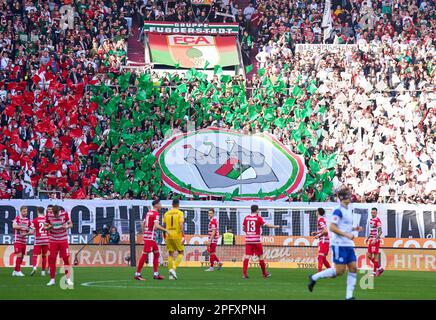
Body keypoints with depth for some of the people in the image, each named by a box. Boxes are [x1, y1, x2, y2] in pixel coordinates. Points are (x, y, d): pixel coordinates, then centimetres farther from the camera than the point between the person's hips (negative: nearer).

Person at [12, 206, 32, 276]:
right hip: (17, 240, -6)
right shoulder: (17, 218, -4)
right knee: (19, 255, -13)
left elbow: (30, 231, 12)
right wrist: (22, 227, -23)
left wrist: (26, 233, -8)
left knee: (22, 256, 8)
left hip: (24, 241, 6)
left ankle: (15, 271, 18)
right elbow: (14, 226, -22)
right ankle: (18, 271, -11)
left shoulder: (27, 220, 11)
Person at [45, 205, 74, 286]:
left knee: (66, 259, -5)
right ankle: (52, 279, 7)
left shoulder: (64, 214, -11)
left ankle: (68, 279, 0)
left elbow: (70, 224, 0)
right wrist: (49, 227, -22)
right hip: (53, 240, 1)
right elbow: (45, 227, 1)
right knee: (52, 259, -2)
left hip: (63, 240, -1)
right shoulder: (48, 215, -9)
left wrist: (66, 226, -22)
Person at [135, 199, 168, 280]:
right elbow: (156, 226, -24)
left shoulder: (148, 213, 15)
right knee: (145, 255, -7)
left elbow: (143, 224, 20)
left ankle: (156, 274, 14)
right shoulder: (156, 214, -12)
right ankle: (137, 274, -5)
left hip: (147, 235, 10)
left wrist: (144, 233, 26)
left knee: (156, 254, 14)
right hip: (150, 237, -10)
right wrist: (165, 230, -14)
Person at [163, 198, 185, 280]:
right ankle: (173, 269, -10)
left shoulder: (166, 213, 8)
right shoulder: (180, 213, -5)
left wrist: (165, 237, 23)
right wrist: (183, 236, -15)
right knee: (181, 253, 11)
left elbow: (164, 226, 12)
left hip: (169, 236, 4)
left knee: (170, 254, 10)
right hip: (177, 236, -4)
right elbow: (181, 225, -15)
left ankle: (171, 274, 5)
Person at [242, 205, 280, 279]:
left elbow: (243, 228, 13)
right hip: (256, 240, -3)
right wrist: (276, 226, -1)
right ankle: (264, 274, 17)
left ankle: (244, 273, -12)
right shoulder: (258, 218, -6)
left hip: (248, 240, 3)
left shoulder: (246, 218, 6)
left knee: (247, 256, -1)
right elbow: (266, 225, -12)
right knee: (260, 256, 7)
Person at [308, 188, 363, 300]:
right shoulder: (338, 211, -12)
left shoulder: (348, 210, 15)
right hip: (339, 244, -9)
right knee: (340, 270, -10)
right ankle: (314, 278, 5)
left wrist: (354, 228, 10)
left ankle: (349, 296, 1)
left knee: (353, 268, 0)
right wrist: (347, 235, -21)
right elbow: (332, 227, -18)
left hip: (348, 245, 9)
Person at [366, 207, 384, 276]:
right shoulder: (371, 220, 14)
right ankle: (379, 268, 18)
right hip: (371, 240, 9)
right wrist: (367, 238, 20)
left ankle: (374, 272, -1)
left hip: (376, 240, -9)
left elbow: (380, 231, -17)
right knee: (369, 255, 8)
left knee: (375, 256, -6)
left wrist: (375, 239, -23)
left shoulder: (378, 220, -13)